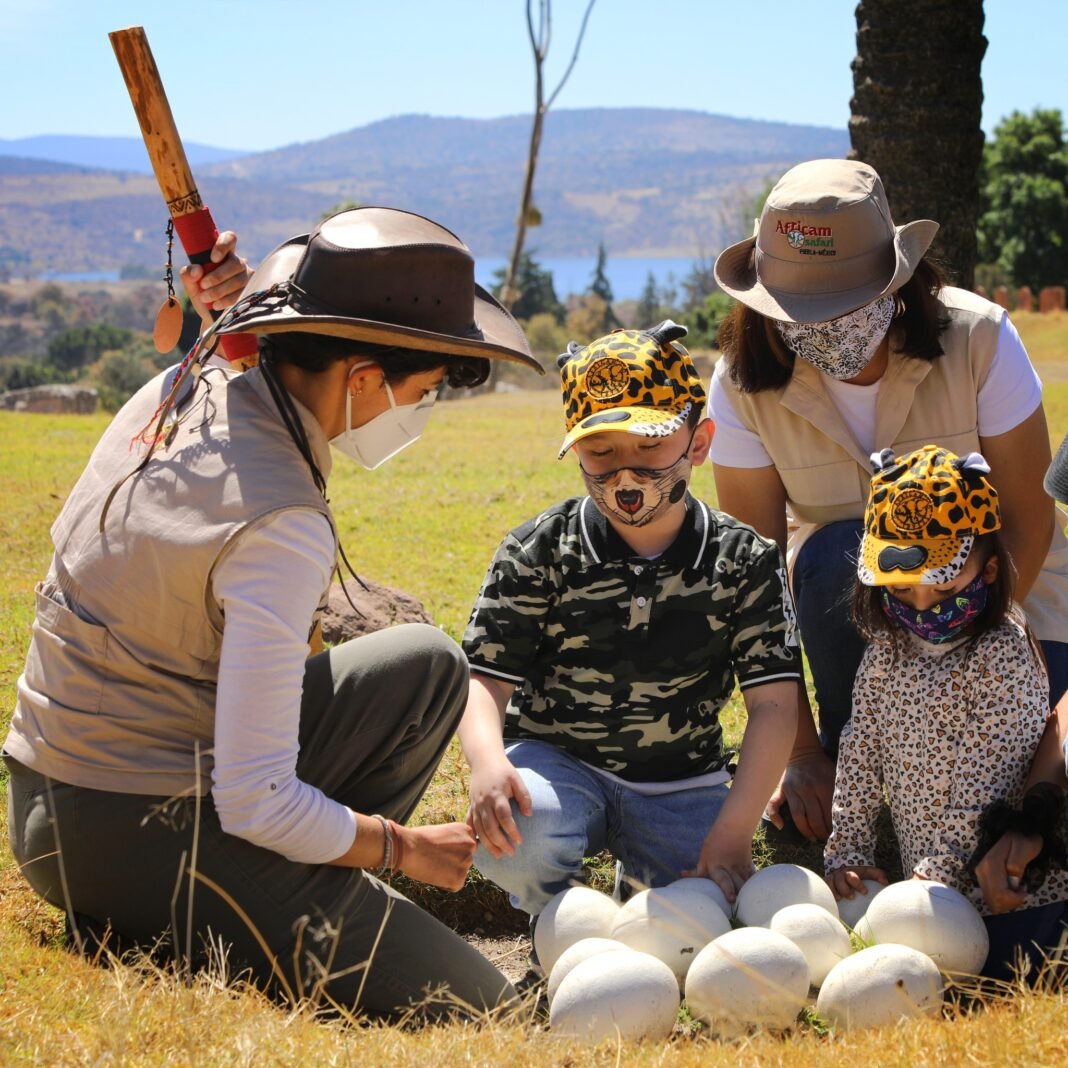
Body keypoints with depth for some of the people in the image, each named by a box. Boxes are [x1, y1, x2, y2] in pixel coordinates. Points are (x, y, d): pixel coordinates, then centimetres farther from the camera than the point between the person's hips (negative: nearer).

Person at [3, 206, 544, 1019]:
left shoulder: (182, 388, -2)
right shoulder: (283, 526, -27)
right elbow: (255, 807, -24)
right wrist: (404, 849, -9)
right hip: (131, 843, -9)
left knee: (430, 665, 15)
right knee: (472, 1006, -8)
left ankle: (298, 894, 11)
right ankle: (180, 928, -1)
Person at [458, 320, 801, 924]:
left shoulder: (745, 561, -5)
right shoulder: (537, 553, -7)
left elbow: (774, 702, -9)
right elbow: (485, 677, -11)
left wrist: (734, 830, -22)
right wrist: (487, 763, -35)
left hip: (681, 785, 2)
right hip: (556, 762, -2)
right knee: (515, 846, -34)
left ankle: (641, 888, 23)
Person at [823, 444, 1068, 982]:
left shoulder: (1004, 660, -18)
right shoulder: (887, 648, 3)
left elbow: (981, 789, -19)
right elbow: (860, 753, 6)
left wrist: (937, 875, -21)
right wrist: (846, 853, 0)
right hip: (926, 887, 7)